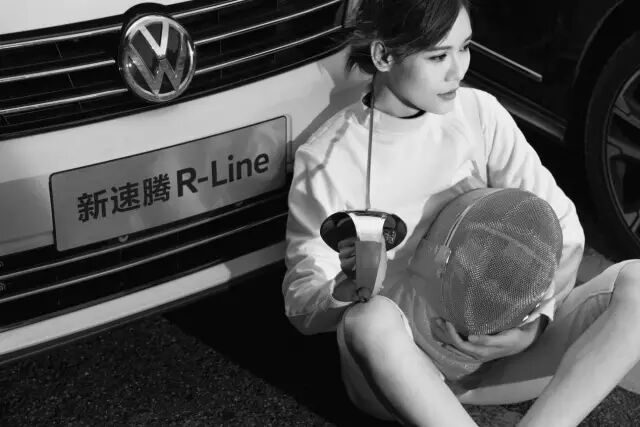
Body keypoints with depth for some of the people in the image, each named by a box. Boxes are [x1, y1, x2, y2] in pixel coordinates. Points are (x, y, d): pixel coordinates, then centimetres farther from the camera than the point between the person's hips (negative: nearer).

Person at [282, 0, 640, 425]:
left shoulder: (478, 113, -1)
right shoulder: (325, 158, -10)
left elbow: (562, 227, 0)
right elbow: (301, 308, -7)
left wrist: (535, 320, -18)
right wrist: (346, 290, -30)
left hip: (491, 342, 3)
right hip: (400, 364, -3)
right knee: (370, 317, -39)